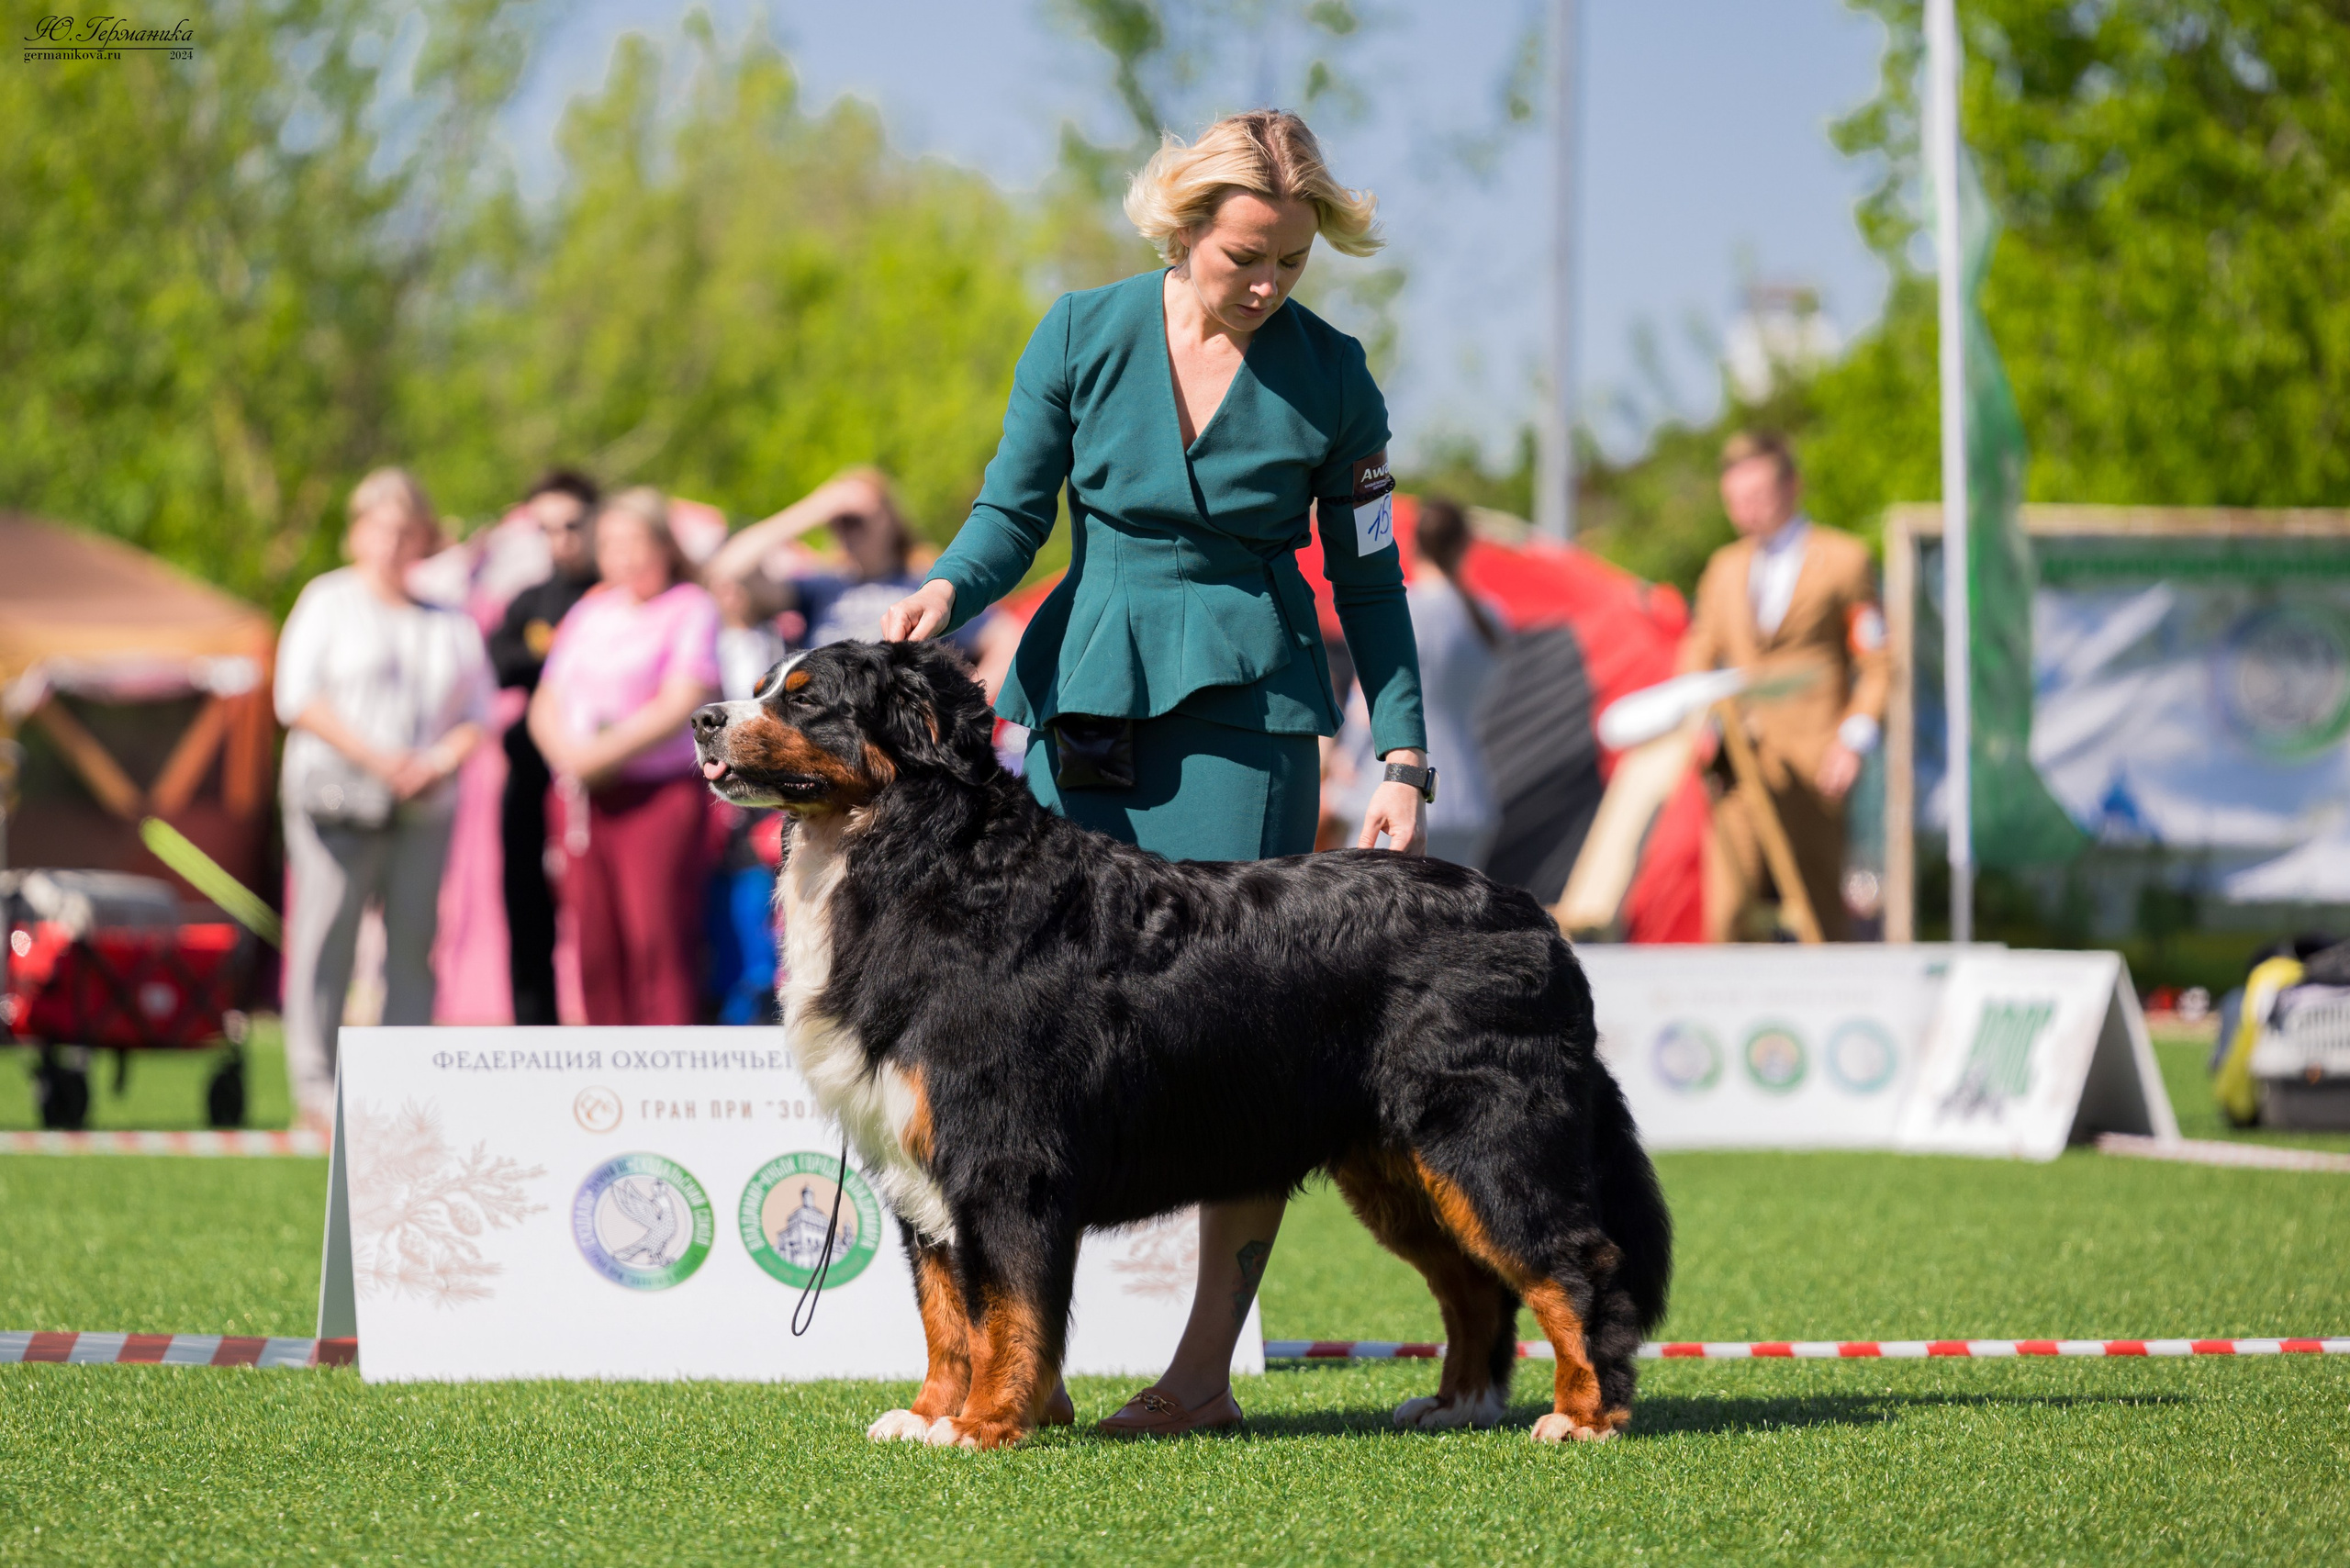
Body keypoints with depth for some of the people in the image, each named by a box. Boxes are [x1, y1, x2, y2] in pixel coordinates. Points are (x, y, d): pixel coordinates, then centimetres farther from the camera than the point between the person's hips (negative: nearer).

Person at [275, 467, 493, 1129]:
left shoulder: (450, 621, 15)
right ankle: (317, 1085, -2)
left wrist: (441, 761, -7)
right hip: (336, 798, -3)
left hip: (424, 808, 3)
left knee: (414, 944, 2)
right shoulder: (328, 602, 5)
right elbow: (298, 698, -3)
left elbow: (476, 714, 14)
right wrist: (374, 757, -13)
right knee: (326, 940, -6)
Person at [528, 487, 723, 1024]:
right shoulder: (589, 611, 20)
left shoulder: (690, 609, 1)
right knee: (597, 949, 2)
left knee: (657, 944, -12)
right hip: (580, 798, 6)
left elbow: (680, 706, -10)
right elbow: (546, 704, 17)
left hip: (658, 794, -6)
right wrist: (569, 752, -5)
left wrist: (605, 754, -15)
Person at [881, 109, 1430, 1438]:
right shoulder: (1084, 335, 2)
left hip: (1248, 714, -1)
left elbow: (1370, 580, 7)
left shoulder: (1331, 377, 1)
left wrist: (1405, 761, 2)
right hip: (1083, 700, 1)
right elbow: (1013, 512, 8)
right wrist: (950, 592, -13)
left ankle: (1209, 1368, -3)